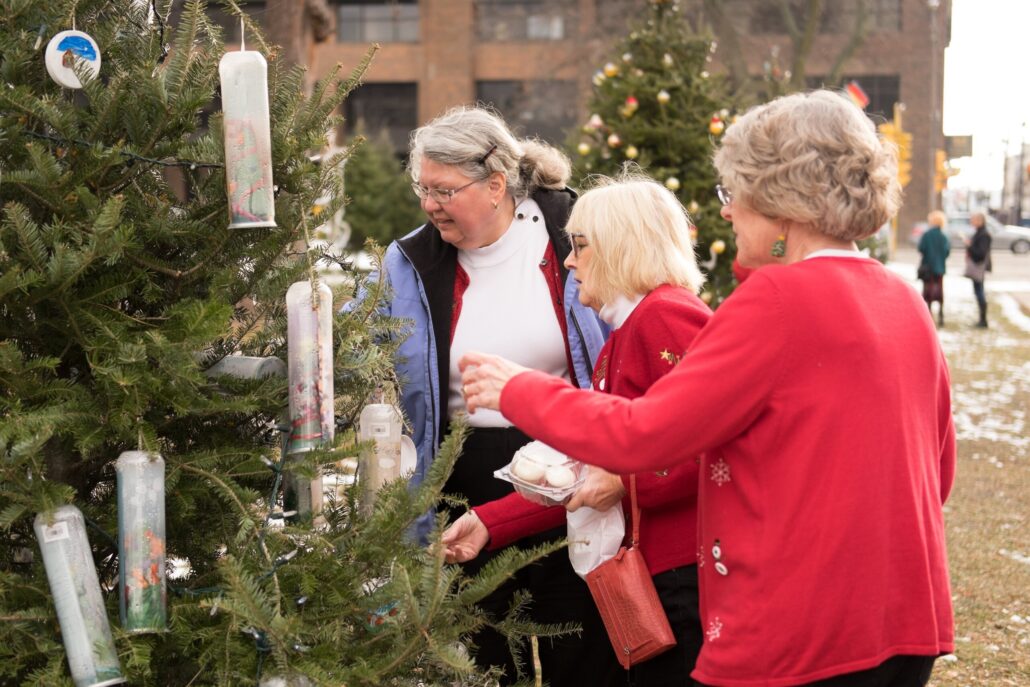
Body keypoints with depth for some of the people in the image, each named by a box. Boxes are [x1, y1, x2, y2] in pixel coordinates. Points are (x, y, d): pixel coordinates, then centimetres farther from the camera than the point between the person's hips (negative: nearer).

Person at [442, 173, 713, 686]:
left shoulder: (666, 316, -12)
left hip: (688, 573, -9)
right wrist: (489, 523, 11)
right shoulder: (620, 340, 16)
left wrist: (626, 482, -19)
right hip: (651, 571, 9)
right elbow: (586, 472, 15)